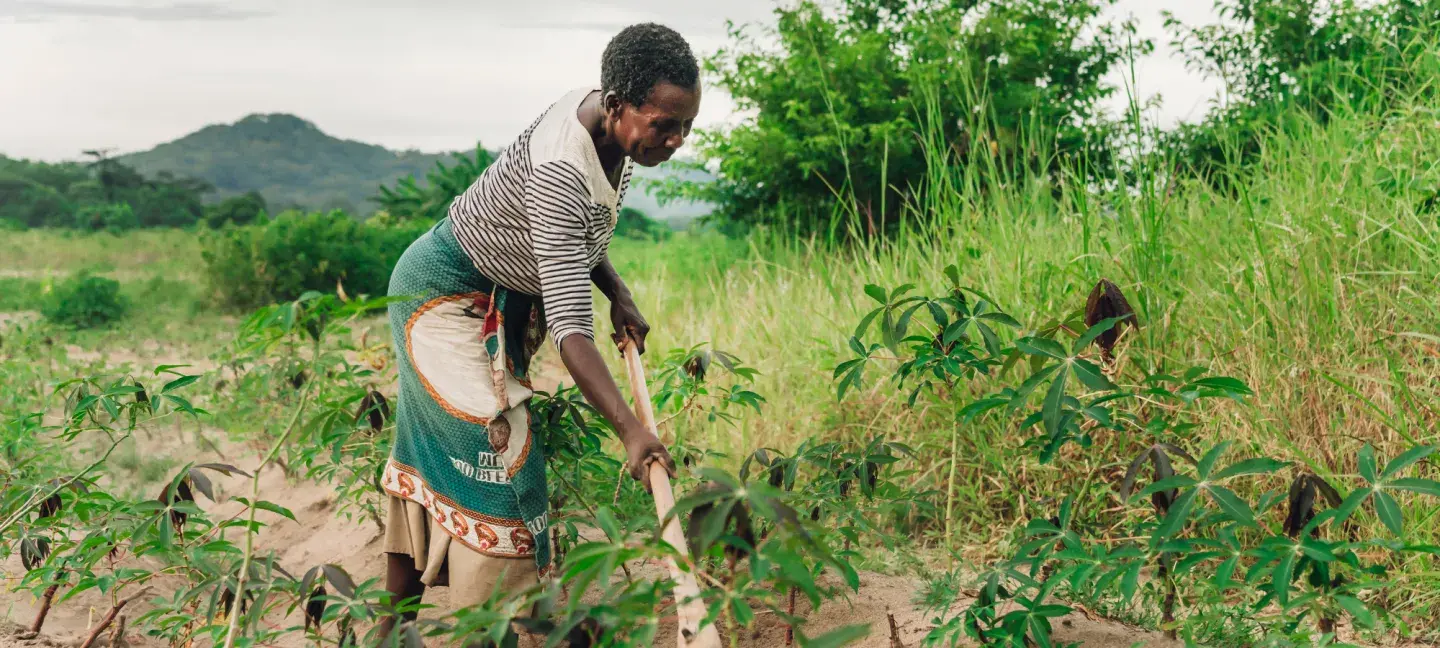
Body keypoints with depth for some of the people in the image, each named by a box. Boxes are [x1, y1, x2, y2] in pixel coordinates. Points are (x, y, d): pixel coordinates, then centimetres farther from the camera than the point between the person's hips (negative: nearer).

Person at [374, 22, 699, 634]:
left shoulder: (601, 112, -9)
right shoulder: (559, 172, -37)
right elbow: (570, 325, -41)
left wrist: (619, 294, -6)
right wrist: (631, 430, -50)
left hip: (502, 296, 9)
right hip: (447, 291, -9)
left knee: (430, 451, 12)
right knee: (494, 447, -15)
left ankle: (393, 624, 22)